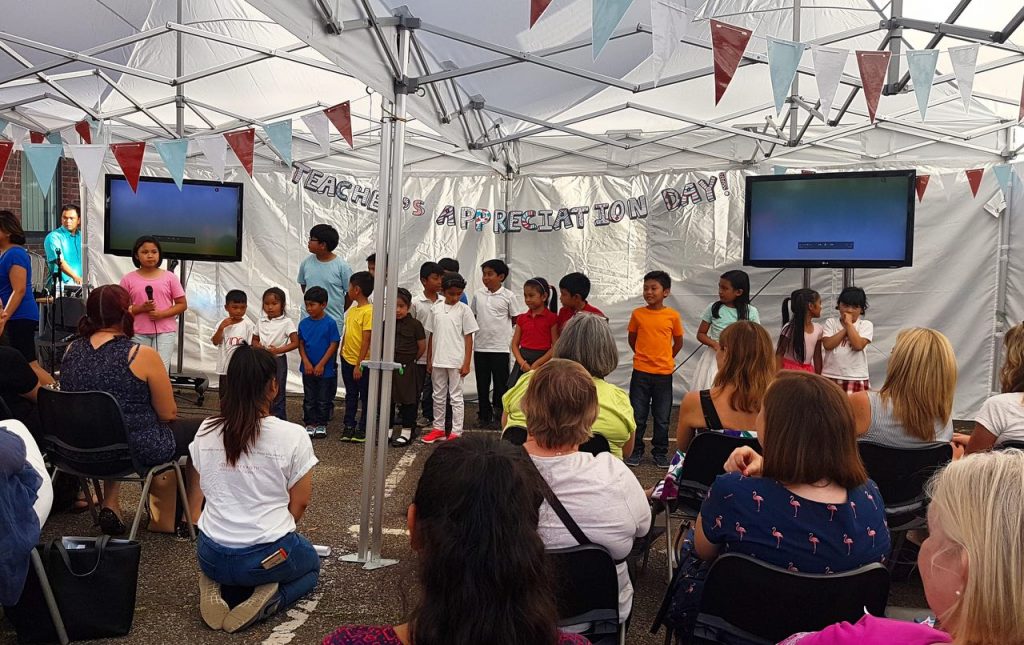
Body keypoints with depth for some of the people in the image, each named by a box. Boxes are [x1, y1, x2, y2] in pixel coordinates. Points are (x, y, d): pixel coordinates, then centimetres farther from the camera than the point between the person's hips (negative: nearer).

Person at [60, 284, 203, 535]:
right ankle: (193, 515, 21)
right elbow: (168, 414, -12)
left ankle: (110, 503, 30)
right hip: (138, 450, -6)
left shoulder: (71, 351, -2)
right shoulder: (142, 355, -19)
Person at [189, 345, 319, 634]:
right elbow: (299, 503, -6)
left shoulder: (206, 431, -4)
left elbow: (196, 493, 11)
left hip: (211, 556, 4)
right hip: (267, 556, -3)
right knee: (311, 563, 30)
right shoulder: (293, 436, -16)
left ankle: (216, 587, 5)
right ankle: (270, 598, -1)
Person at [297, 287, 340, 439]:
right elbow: (301, 344, 3)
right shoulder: (303, 323, -1)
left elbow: (333, 345, -11)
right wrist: (306, 362, -10)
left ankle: (322, 424, 22)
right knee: (309, 399, 12)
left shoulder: (330, 323, -12)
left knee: (323, 400, 9)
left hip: (325, 369, -3)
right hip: (308, 368, 3)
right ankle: (310, 423, 24)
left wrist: (321, 365, -14)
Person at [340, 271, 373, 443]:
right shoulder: (352, 309, 8)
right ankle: (349, 426, 26)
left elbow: (366, 340, -18)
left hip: (362, 363, -8)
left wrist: (359, 364, -18)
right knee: (350, 395, 16)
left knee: (365, 396, 7)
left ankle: (363, 429, 16)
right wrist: (342, 351, 12)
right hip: (347, 359, 8)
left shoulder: (369, 311, -17)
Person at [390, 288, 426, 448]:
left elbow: (422, 347, -2)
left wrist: (410, 360, 5)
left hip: (407, 369, -4)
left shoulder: (415, 325, -8)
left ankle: (406, 433, 15)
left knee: (408, 401, 5)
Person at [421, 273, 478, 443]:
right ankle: (438, 428, 25)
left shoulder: (464, 309, -5)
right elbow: (431, 335, 9)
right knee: (439, 396, 14)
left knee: (456, 396, 2)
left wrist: (466, 363, -10)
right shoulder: (436, 308, 4)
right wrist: (429, 360, 8)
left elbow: (468, 338, -5)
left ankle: (456, 432, 7)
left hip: (456, 361, -4)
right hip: (438, 360, 4)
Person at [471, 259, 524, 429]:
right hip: (480, 346, 4)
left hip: (500, 347, -3)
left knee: (500, 384, 3)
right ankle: (485, 416, 20)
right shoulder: (478, 295, 6)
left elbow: (516, 320, 2)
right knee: (482, 384, 9)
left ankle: (499, 417, 13)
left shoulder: (508, 296, -4)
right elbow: (473, 317, 14)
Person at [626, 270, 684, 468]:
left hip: (664, 373, 0)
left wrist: (666, 358, 11)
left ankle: (660, 452, 22)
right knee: (637, 416, 7)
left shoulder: (672, 315, -4)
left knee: (662, 418, 9)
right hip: (640, 372, 0)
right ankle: (636, 451, 20)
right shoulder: (637, 313, -3)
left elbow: (678, 342, 9)